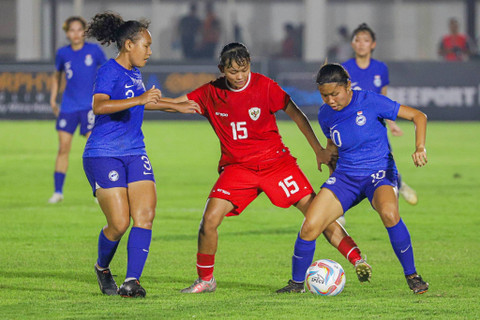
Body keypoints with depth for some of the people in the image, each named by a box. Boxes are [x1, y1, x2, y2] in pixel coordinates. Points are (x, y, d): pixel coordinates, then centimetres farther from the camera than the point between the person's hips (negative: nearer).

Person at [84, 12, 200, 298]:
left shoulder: (134, 73, 15)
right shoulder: (110, 72, -12)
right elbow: (100, 105, -31)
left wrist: (177, 107, 41)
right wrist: (139, 100, -38)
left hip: (135, 154, 8)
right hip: (103, 156, -8)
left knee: (146, 214, -12)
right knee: (119, 223, -11)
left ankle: (132, 281, -15)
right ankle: (103, 268, 19)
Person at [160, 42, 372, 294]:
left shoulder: (265, 86, -9)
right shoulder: (211, 93, -2)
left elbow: (295, 114, -2)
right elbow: (177, 103, 6)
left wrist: (319, 150, -3)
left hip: (275, 160, -2)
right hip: (237, 167, 2)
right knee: (209, 219, -15)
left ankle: (357, 259, -5)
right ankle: (205, 280, 4)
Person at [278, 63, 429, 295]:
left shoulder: (370, 102, -13)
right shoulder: (325, 115, 2)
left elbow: (418, 116, -10)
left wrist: (420, 148, -24)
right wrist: (332, 165, 12)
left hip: (379, 173, -4)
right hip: (345, 177, 4)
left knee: (389, 213, -37)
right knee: (309, 227, -15)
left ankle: (411, 275, -18)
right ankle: (297, 282, 10)